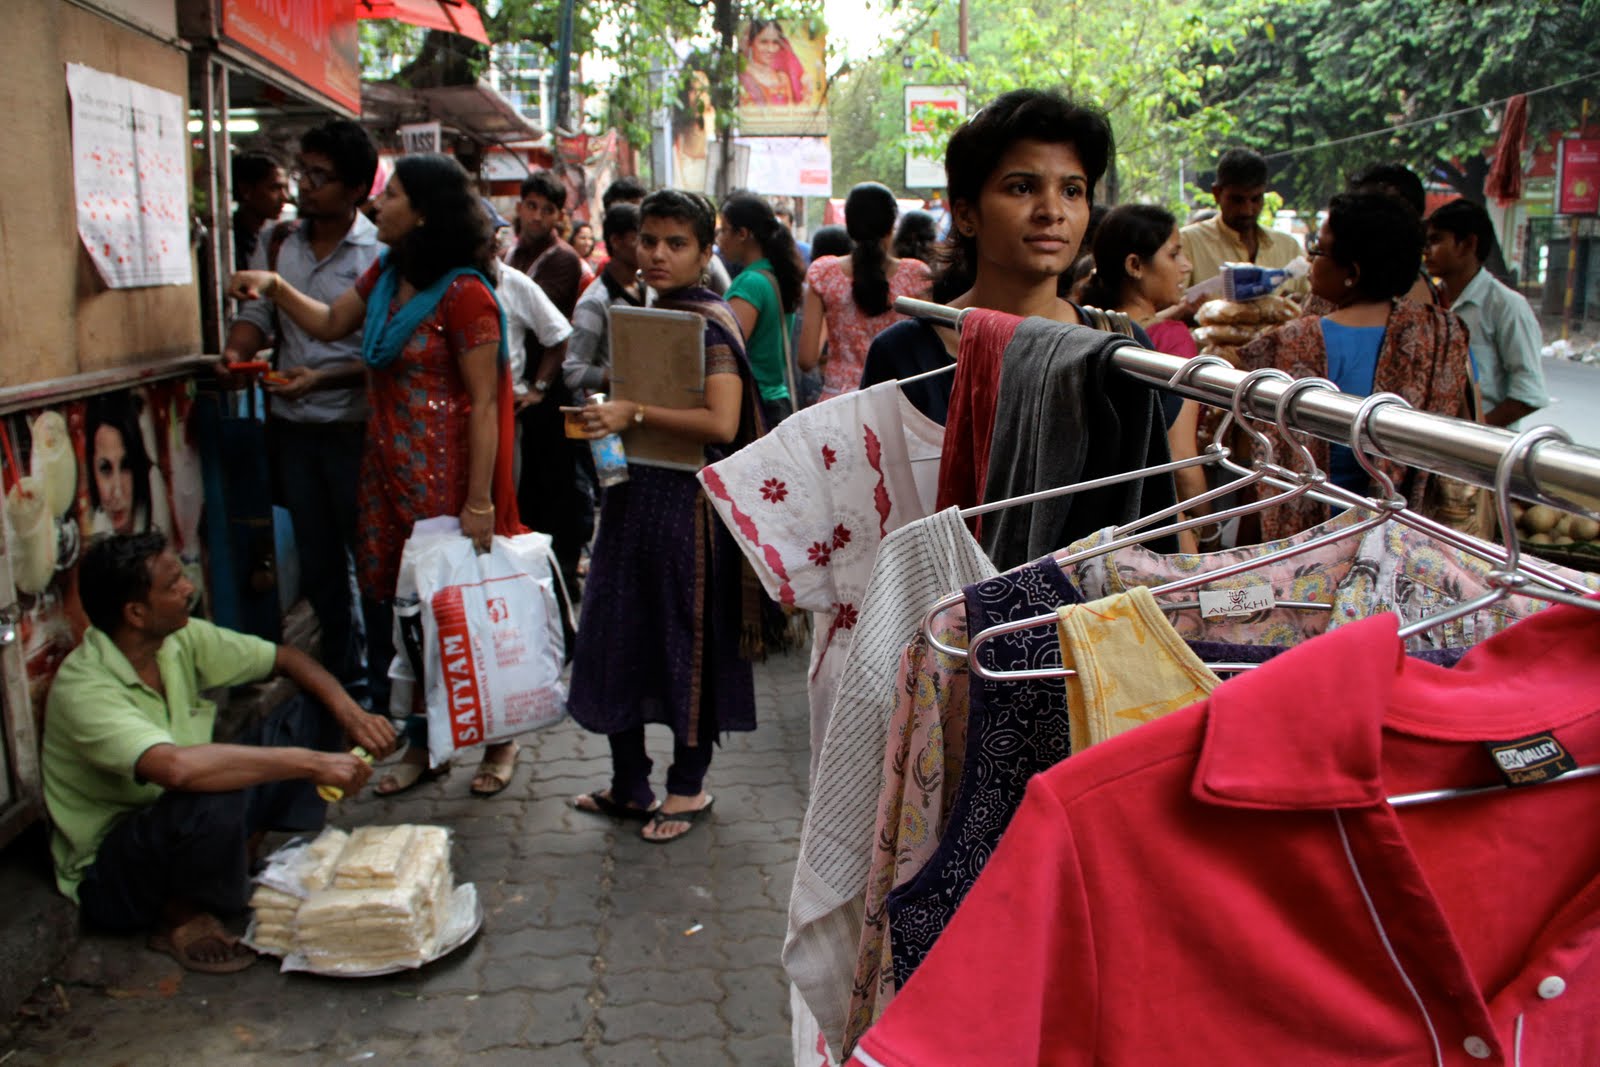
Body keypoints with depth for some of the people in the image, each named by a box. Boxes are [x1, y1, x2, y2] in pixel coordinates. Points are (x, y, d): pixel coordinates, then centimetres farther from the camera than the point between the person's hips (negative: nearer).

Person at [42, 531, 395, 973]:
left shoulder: (181, 639, -7)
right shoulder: (84, 690, -30)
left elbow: (285, 658, 4)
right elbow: (177, 766, -47)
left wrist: (350, 712, -14)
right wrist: (310, 762, -42)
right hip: (110, 878, -7)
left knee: (316, 708, -2)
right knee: (212, 803, -41)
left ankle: (246, 852, -3)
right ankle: (181, 916, -10)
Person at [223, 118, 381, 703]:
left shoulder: (379, 253, -12)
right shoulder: (277, 245, 6)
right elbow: (255, 315, 9)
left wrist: (323, 380, -24)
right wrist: (237, 351, -11)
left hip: (354, 426, -6)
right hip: (292, 426, 6)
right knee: (317, 556, 16)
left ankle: (383, 677, 20)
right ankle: (341, 670, 31)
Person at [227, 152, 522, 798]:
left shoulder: (463, 293, -16)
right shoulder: (387, 274, 11)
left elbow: (484, 403, -18)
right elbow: (330, 324, 25)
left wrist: (480, 502, -20)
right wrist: (274, 287, 8)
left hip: (445, 472, -8)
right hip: (387, 466, 8)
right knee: (390, 606, 11)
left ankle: (499, 738, 21)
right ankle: (422, 740, 26)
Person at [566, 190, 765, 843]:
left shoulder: (710, 323, -12)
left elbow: (721, 424, -25)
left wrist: (635, 413, -22)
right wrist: (605, 416, 6)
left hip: (687, 500, -8)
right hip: (634, 495, 8)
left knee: (687, 637, 4)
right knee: (618, 639, 11)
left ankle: (688, 786, 21)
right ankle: (629, 785, 25)